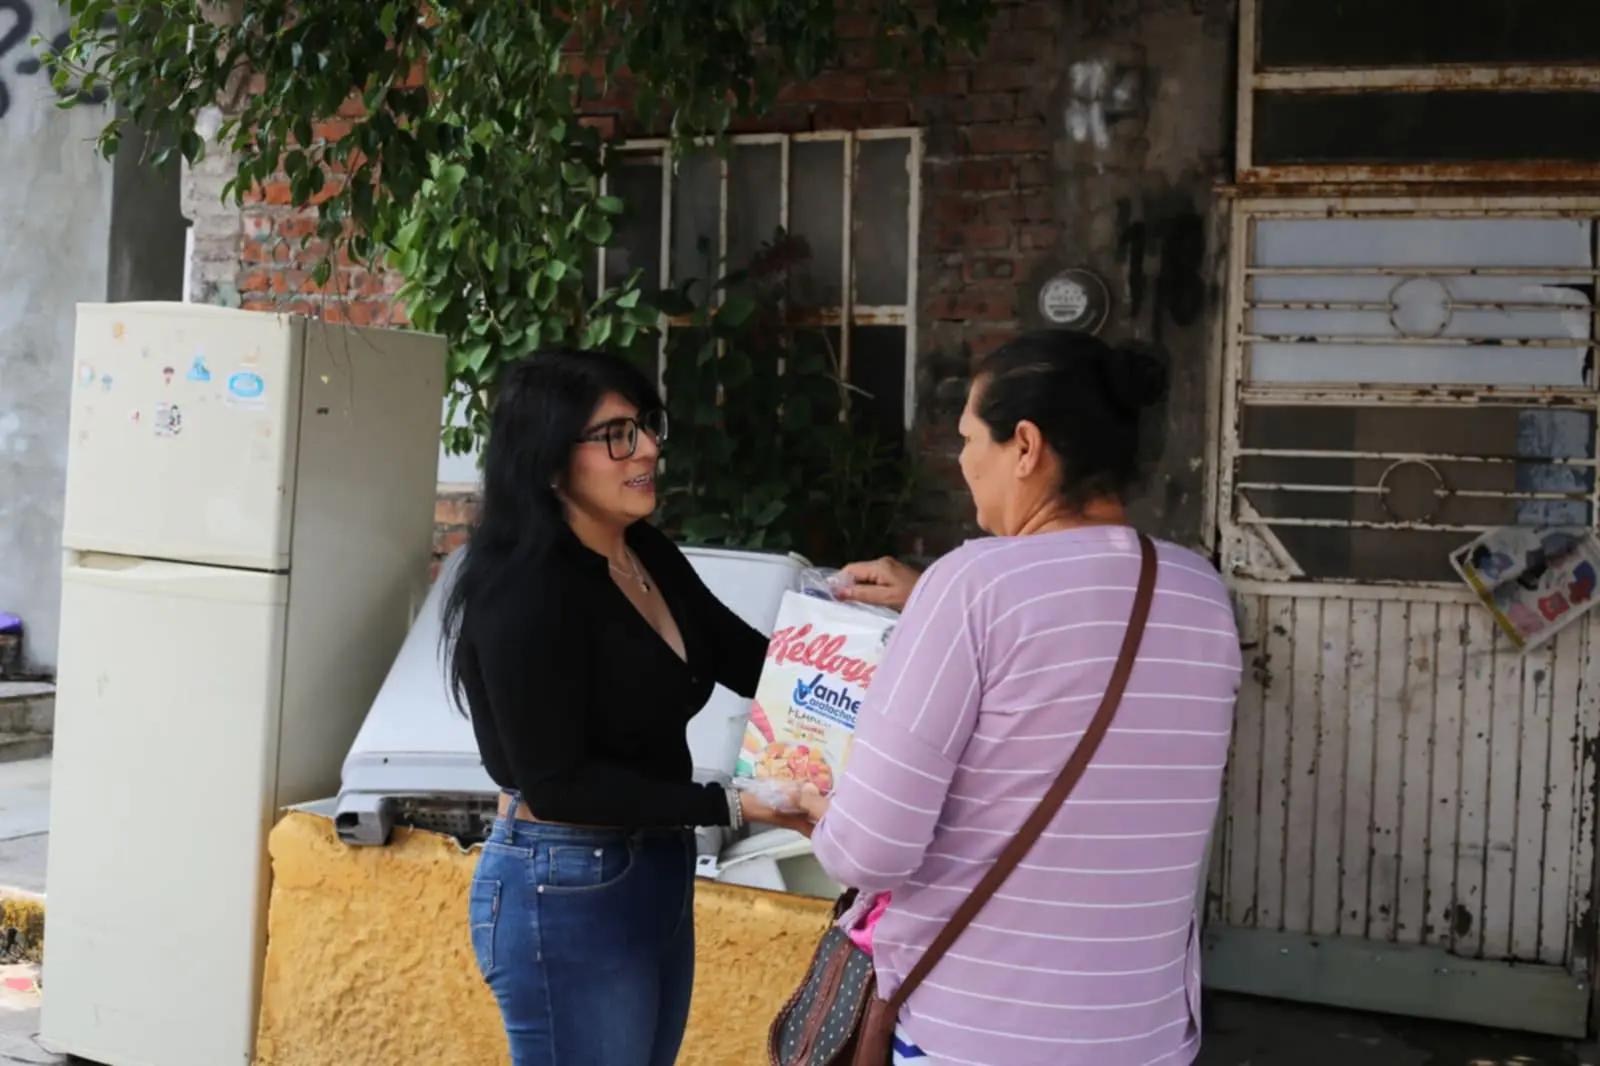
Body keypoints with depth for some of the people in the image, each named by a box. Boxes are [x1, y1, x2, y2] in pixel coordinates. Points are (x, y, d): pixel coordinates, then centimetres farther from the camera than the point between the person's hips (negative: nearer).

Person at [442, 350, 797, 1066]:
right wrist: (737, 806, -24)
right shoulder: (526, 592, -21)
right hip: (566, 897, -8)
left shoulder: (650, 556, 4)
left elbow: (753, 662, 7)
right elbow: (557, 784, -22)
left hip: (658, 874, 8)